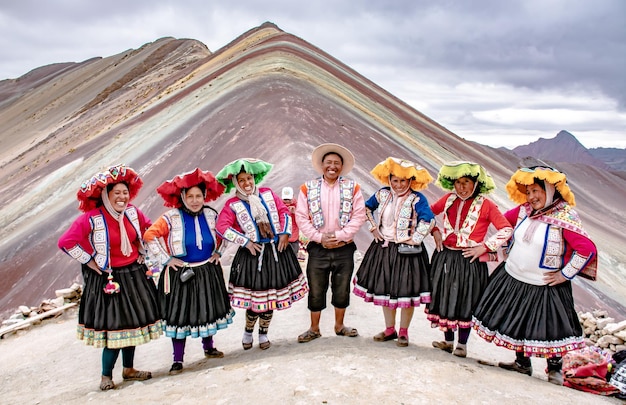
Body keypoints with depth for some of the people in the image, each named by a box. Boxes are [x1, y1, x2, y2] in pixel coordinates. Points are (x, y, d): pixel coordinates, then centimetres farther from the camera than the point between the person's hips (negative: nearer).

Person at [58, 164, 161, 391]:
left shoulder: (132, 212, -1)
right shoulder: (91, 218, -18)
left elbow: (149, 229, 17)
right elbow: (66, 242, -18)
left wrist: (143, 253, 9)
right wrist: (89, 261, -13)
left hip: (134, 275, 6)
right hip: (109, 279, -6)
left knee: (132, 323, 13)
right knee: (115, 327, -4)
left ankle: (129, 369, 30)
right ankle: (106, 375, 15)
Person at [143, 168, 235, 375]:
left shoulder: (211, 215, -1)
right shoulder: (171, 218, -14)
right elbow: (149, 236, -15)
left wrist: (218, 252, 7)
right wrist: (166, 258, -14)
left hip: (208, 272, 4)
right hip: (181, 274, -4)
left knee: (208, 311, 15)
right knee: (179, 315, 1)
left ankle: (209, 348, 36)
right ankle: (178, 360, 12)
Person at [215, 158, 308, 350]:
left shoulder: (267, 193, 6)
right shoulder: (233, 204, -4)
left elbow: (284, 212, 9)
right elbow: (222, 227, -11)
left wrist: (285, 233, -3)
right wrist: (246, 242, -13)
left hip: (277, 250, 3)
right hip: (253, 253, -3)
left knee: (272, 294, 8)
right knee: (256, 297, -1)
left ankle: (263, 333, 27)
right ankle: (248, 332, 25)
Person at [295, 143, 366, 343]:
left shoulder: (352, 187, 1)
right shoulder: (308, 188, -1)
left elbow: (359, 216, -4)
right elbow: (301, 217, -3)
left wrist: (340, 235, -13)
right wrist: (320, 237, -11)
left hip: (344, 248, 1)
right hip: (318, 248, -1)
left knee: (342, 290, 13)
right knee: (316, 291, 7)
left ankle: (339, 325, 31)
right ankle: (314, 329, 24)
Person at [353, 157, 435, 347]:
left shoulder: (416, 199, -13)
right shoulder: (383, 194, 2)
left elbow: (428, 220, -24)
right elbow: (366, 208, 18)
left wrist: (414, 239, -19)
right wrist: (373, 227, 8)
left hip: (406, 251, -5)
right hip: (383, 249, 5)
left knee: (406, 291, 4)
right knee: (384, 289, 13)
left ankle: (403, 332, 21)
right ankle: (390, 329, 29)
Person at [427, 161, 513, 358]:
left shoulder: (485, 205, -7)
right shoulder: (448, 199, 4)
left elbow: (507, 230, -9)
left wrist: (484, 247, -13)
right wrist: (435, 231, 5)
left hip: (469, 260, -4)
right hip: (445, 257, 4)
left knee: (466, 302, 4)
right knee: (445, 298, 11)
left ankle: (462, 344, 19)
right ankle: (448, 341, 26)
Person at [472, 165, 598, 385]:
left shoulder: (565, 217, -17)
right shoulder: (524, 210, -1)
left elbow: (588, 249, -20)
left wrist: (565, 274, -15)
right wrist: (509, 248, 14)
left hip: (543, 286, -6)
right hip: (512, 278, 6)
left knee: (550, 326, 3)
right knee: (516, 323, 15)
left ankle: (555, 369, 25)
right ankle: (522, 363, 33)